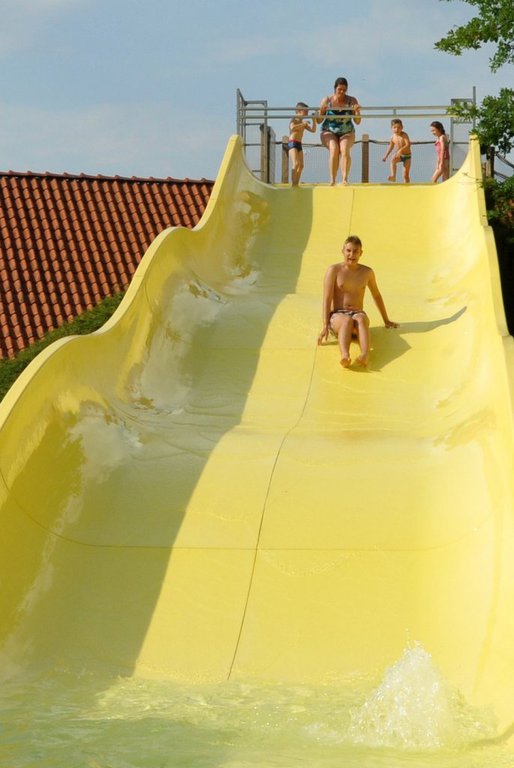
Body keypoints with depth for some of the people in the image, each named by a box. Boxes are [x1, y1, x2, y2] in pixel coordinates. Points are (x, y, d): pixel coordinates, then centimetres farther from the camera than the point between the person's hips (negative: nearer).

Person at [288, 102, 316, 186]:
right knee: (296, 163, -19)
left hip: (299, 144, 9)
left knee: (301, 165, 5)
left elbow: (313, 130, 19)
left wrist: (313, 120, 9)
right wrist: (303, 124, -24)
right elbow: (292, 127, -27)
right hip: (292, 143, -9)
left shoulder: (303, 123, 17)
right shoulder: (294, 120, -5)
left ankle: (296, 183, 8)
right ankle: (293, 183, -20)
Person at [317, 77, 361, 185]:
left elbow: (357, 122, -6)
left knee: (345, 149, -29)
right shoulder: (327, 100, -5)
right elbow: (319, 120, -4)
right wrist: (321, 112, -24)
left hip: (347, 133, 1)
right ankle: (332, 180, -31)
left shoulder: (352, 101, -4)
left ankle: (345, 179, -37)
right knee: (334, 149, -29)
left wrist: (357, 112, -25)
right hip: (329, 132, 0)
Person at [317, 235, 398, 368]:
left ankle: (365, 355, -67)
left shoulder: (367, 272, 12)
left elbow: (377, 296, 26)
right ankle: (345, 356, -69)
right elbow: (327, 299, -6)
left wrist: (386, 320, 33)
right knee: (347, 320, -40)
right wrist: (325, 326, -16)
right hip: (337, 316, -2)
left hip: (358, 314, 2)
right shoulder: (334, 270, 1)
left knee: (361, 319, -38)